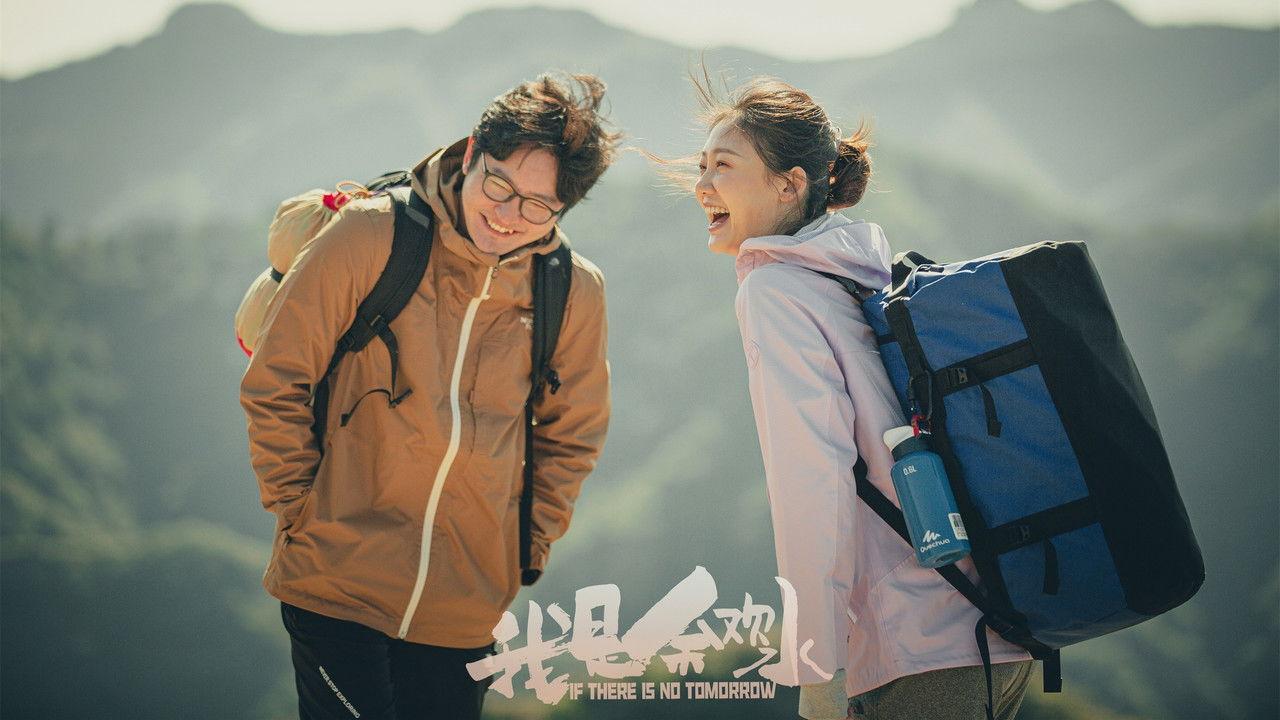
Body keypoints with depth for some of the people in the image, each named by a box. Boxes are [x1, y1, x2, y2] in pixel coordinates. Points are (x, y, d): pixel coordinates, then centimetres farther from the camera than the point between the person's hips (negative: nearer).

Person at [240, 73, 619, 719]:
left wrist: (526, 549, 9)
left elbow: (571, 435, 15)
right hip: (336, 586, -3)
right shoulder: (370, 237, -9)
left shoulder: (576, 292, 0)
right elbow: (275, 386, -3)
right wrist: (299, 514, -3)